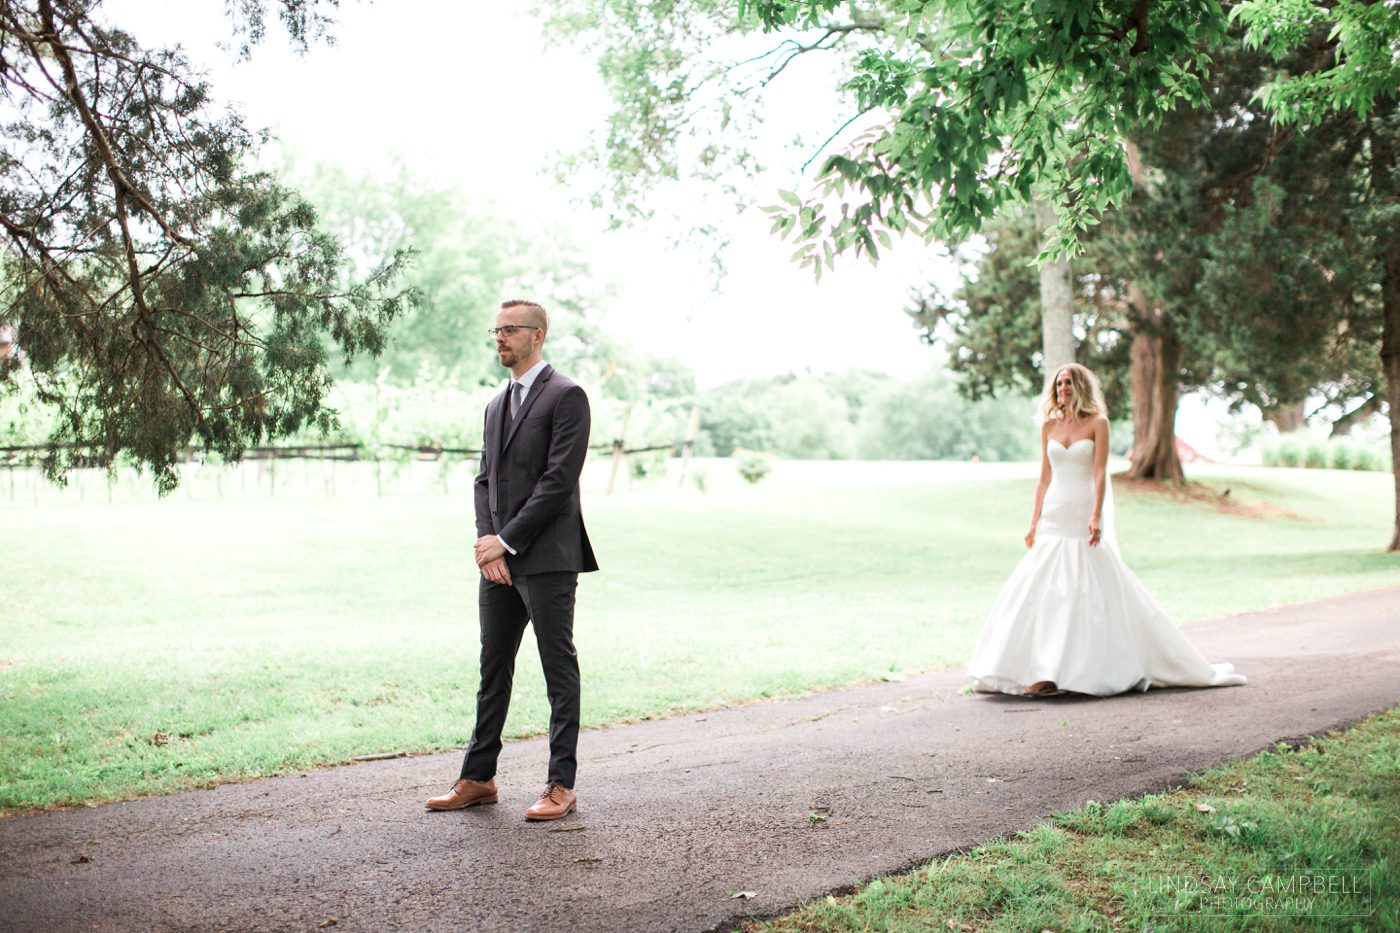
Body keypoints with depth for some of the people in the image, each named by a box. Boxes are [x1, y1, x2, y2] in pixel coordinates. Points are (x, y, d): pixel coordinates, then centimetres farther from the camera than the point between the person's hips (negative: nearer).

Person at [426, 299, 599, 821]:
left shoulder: (566, 397, -7)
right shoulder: (496, 406, 19)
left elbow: (559, 480, -14)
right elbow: (485, 479, 16)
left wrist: (507, 540, -14)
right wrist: (486, 541, -1)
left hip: (546, 560, -8)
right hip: (499, 560, 8)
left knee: (559, 670, -1)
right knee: (493, 669, 13)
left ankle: (561, 786, 5)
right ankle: (478, 778, 22)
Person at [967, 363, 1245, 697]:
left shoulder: (1097, 423, -2)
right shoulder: (1049, 425, 10)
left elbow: (1100, 473, -10)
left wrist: (1096, 516, -21)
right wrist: (1034, 522, 9)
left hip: (1083, 517, -4)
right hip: (1055, 516, 4)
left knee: (1095, 592, -4)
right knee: (1044, 596, 0)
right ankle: (1043, 673, 3)